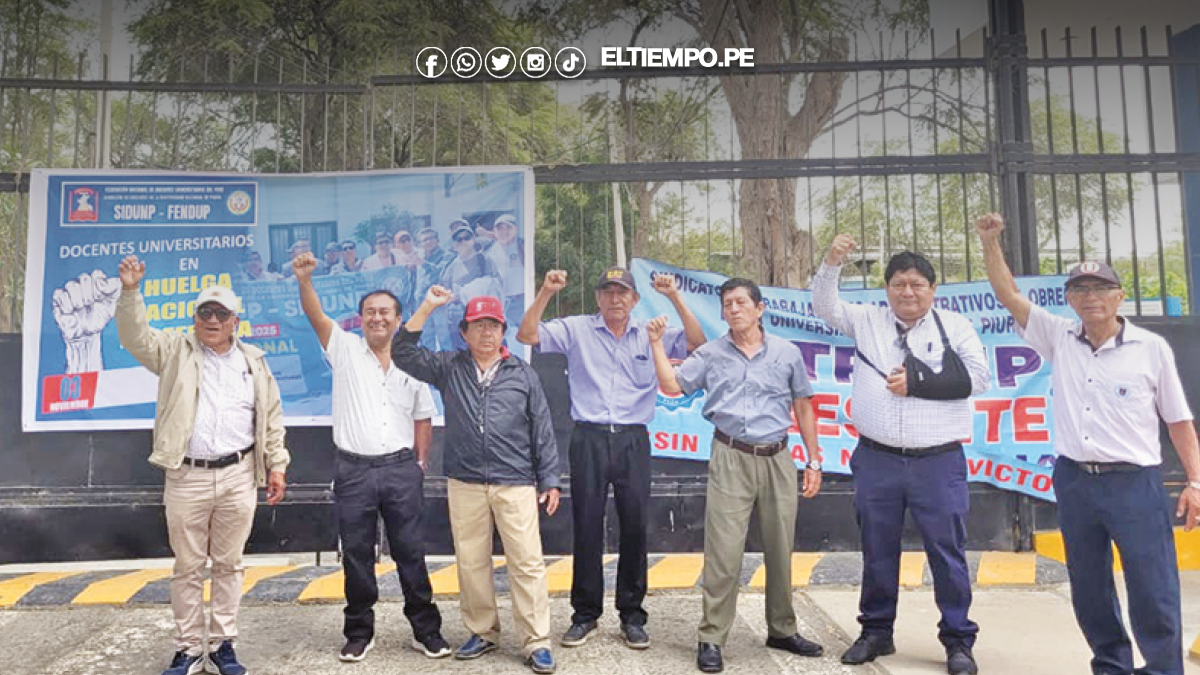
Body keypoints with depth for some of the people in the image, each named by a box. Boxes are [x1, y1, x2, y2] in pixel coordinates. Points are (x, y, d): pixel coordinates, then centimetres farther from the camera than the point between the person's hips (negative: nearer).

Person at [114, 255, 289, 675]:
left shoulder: (253, 360, 10)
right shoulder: (175, 351, 7)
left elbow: (272, 418, 10)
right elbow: (136, 337, -10)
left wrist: (277, 466, 6)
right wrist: (130, 292, -24)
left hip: (239, 476, 1)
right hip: (187, 478, -1)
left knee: (229, 564, 9)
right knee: (188, 566, 7)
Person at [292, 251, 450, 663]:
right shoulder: (345, 350, 3)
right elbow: (315, 316, -11)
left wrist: (420, 463, 6)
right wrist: (304, 280, -27)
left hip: (401, 469, 1)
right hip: (353, 470, 0)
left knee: (410, 552, 7)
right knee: (356, 553, 9)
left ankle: (426, 629, 18)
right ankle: (359, 631, 24)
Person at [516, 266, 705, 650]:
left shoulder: (651, 335, 9)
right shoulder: (576, 330, 6)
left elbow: (698, 345, 0)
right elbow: (526, 335, 0)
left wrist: (675, 299, -7)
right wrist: (546, 292, -10)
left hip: (633, 440, 1)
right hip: (589, 438, -1)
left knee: (635, 527, 5)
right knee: (586, 527, 4)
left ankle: (632, 615, 19)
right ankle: (585, 614, 19)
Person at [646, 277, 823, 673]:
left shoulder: (787, 353, 7)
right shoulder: (711, 354, 6)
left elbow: (803, 408, 11)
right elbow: (671, 386, 3)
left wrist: (814, 462, 9)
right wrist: (656, 343, -4)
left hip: (777, 459, 2)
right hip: (731, 460, -2)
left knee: (781, 551, 11)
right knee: (723, 552, -3)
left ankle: (782, 630, 29)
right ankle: (712, 638, 7)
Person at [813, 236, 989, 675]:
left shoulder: (956, 326, 5)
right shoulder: (867, 321, 9)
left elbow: (977, 377, -5)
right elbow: (824, 305, 2)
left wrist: (917, 381, -10)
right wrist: (832, 262, -13)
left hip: (939, 461, -1)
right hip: (877, 460, 2)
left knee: (947, 553, 5)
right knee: (878, 552, 12)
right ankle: (876, 632, 27)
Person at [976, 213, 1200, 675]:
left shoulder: (1152, 348, -3)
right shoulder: (1059, 338, 3)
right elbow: (1009, 295, 2)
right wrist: (990, 243, -6)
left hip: (1135, 482, -3)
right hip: (1073, 481, 3)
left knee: (1154, 592, 1)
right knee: (1088, 588, 14)